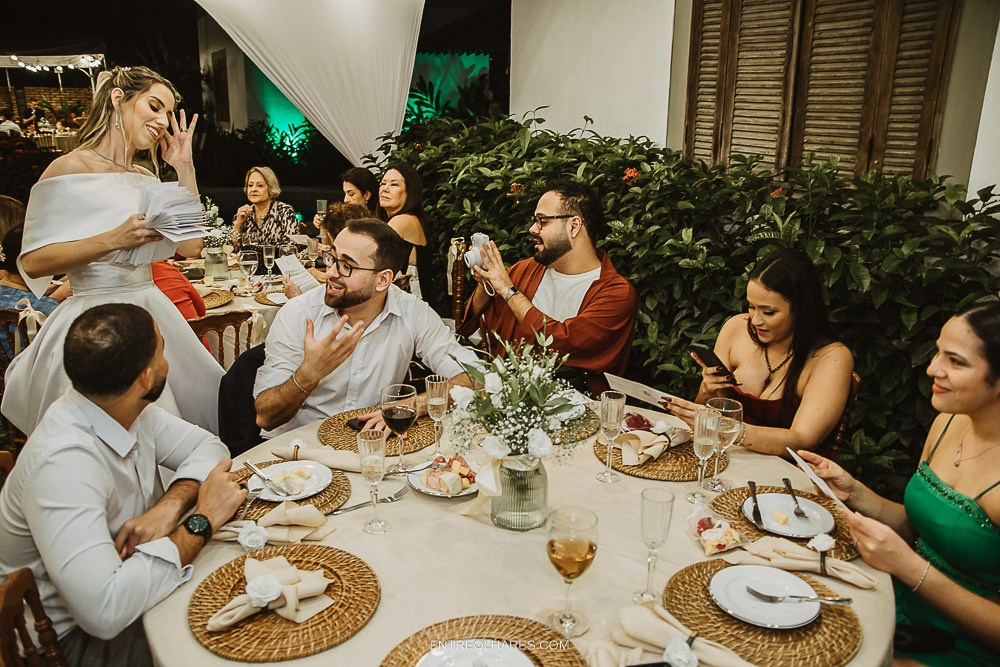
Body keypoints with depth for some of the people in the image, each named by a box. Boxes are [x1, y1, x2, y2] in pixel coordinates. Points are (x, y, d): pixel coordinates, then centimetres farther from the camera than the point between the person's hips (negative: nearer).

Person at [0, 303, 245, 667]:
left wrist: (172, 503, -20)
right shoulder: (64, 462, -32)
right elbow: (103, 610, -39)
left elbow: (207, 445, 0)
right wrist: (200, 521, -29)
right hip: (77, 638, -7)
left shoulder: (125, 408, -9)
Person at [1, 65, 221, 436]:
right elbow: (32, 262, -13)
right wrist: (113, 240, -25)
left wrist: (185, 169, 5)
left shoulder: (147, 180, 12)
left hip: (150, 314, 7)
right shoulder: (70, 169, -9)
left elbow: (191, 246, 5)